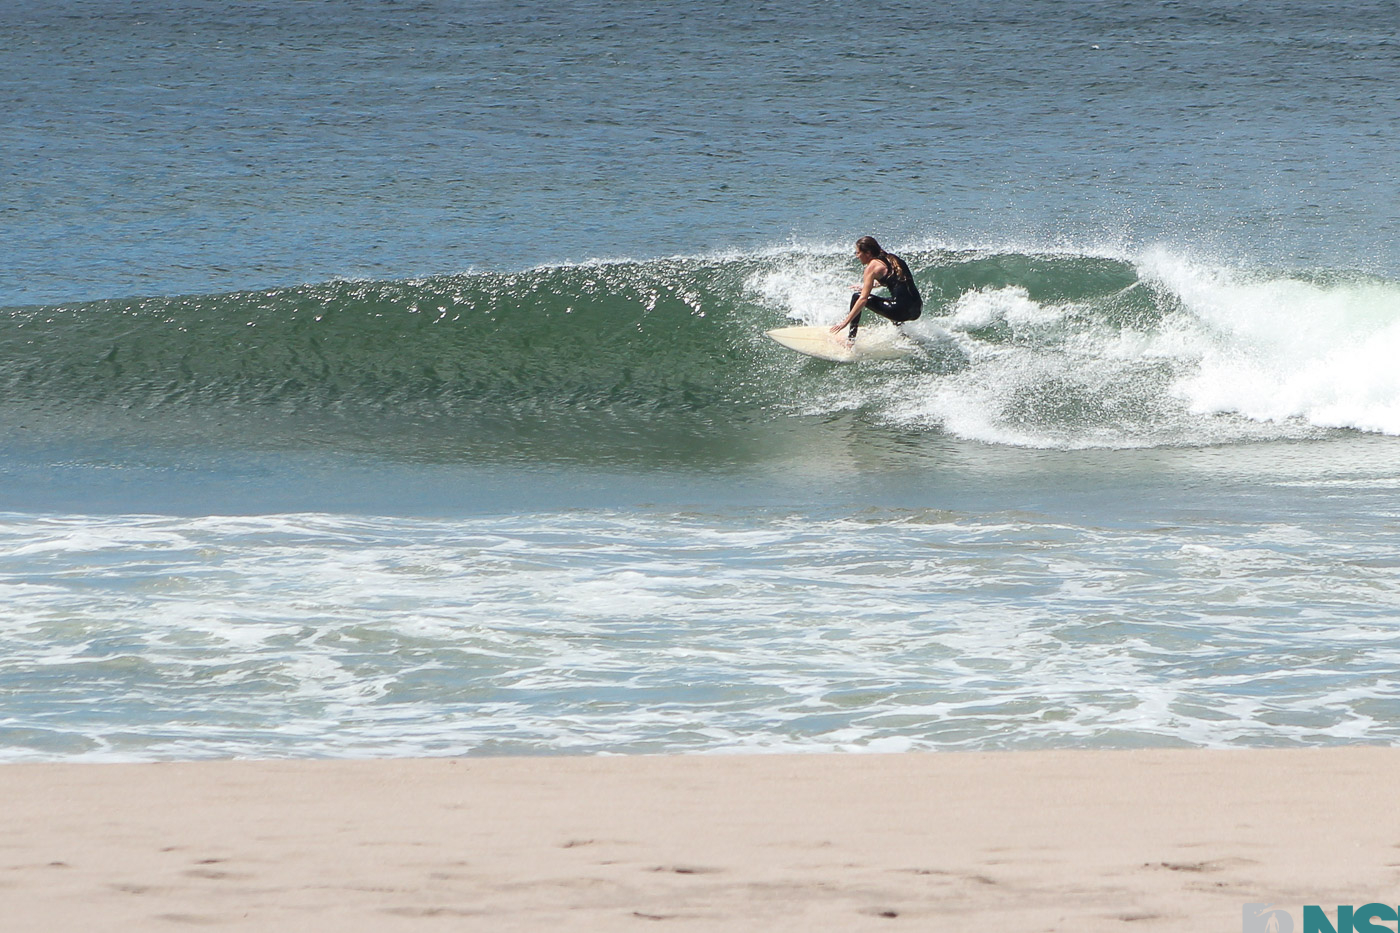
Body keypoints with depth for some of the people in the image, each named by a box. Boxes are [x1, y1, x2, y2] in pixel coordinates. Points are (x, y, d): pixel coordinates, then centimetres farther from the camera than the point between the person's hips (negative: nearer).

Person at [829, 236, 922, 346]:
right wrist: (869, 285, 46)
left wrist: (846, 322, -8)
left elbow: (864, 299, -9)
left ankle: (851, 338, 5)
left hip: (902, 310, -8)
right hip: (917, 310, 8)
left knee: (856, 297, 6)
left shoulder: (873, 266, -4)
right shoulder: (891, 258, 18)